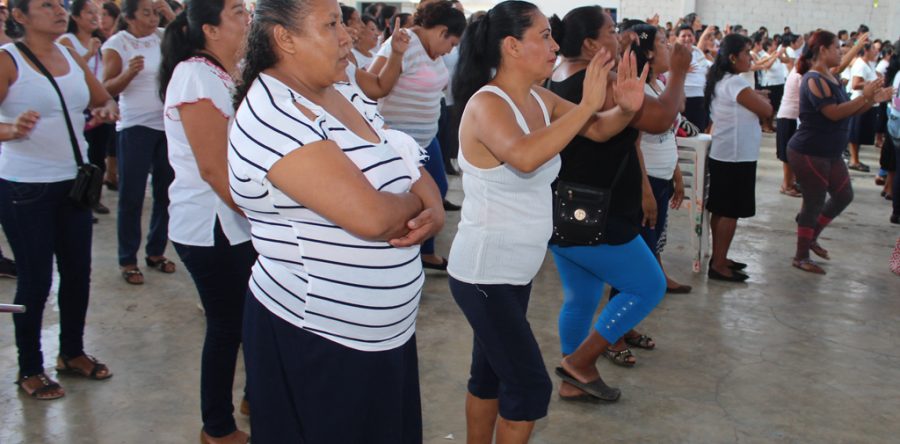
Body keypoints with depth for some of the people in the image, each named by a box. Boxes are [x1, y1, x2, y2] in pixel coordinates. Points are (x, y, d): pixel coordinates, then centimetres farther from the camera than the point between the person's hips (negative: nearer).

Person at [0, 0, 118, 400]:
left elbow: (103, 100, 18)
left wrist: (107, 110, -5)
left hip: (73, 182, 6)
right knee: (36, 280, 2)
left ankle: (72, 352, 32)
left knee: (78, 272, 13)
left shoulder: (71, 57, 8)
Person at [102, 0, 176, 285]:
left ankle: (156, 251, 24)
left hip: (168, 124, 4)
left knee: (166, 192, 10)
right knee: (131, 196, 1)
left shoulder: (164, 37, 6)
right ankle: (127, 260, 12)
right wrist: (129, 72, -27)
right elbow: (107, 88, -10)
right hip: (135, 127, -4)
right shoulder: (116, 44, -5)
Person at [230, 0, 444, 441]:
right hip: (315, 339, -8)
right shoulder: (273, 113, -21)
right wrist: (415, 202, -8)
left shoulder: (336, 96, 7)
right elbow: (370, 216, -30)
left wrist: (434, 213, -11)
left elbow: (414, 170, 11)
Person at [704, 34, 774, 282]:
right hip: (737, 157, -10)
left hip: (723, 155, 10)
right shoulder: (735, 83, -18)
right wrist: (761, 98, 3)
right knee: (730, 212, -4)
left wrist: (756, 99, 1)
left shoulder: (720, 81, 12)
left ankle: (718, 258, 22)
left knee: (720, 210, 14)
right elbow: (766, 111, -16)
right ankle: (718, 265, 1)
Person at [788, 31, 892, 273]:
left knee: (843, 195, 17)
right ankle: (801, 257, 14)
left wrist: (873, 100, 3)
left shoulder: (831, 78, 11)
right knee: (814, 203, 0)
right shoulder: (814, 80, -18)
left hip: (830, 153, 10)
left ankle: (811, 237, 32)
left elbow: (849, 112, 17)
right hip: (809, 153, -10)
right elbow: (834, 113, -26)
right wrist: (864, 96, -21)